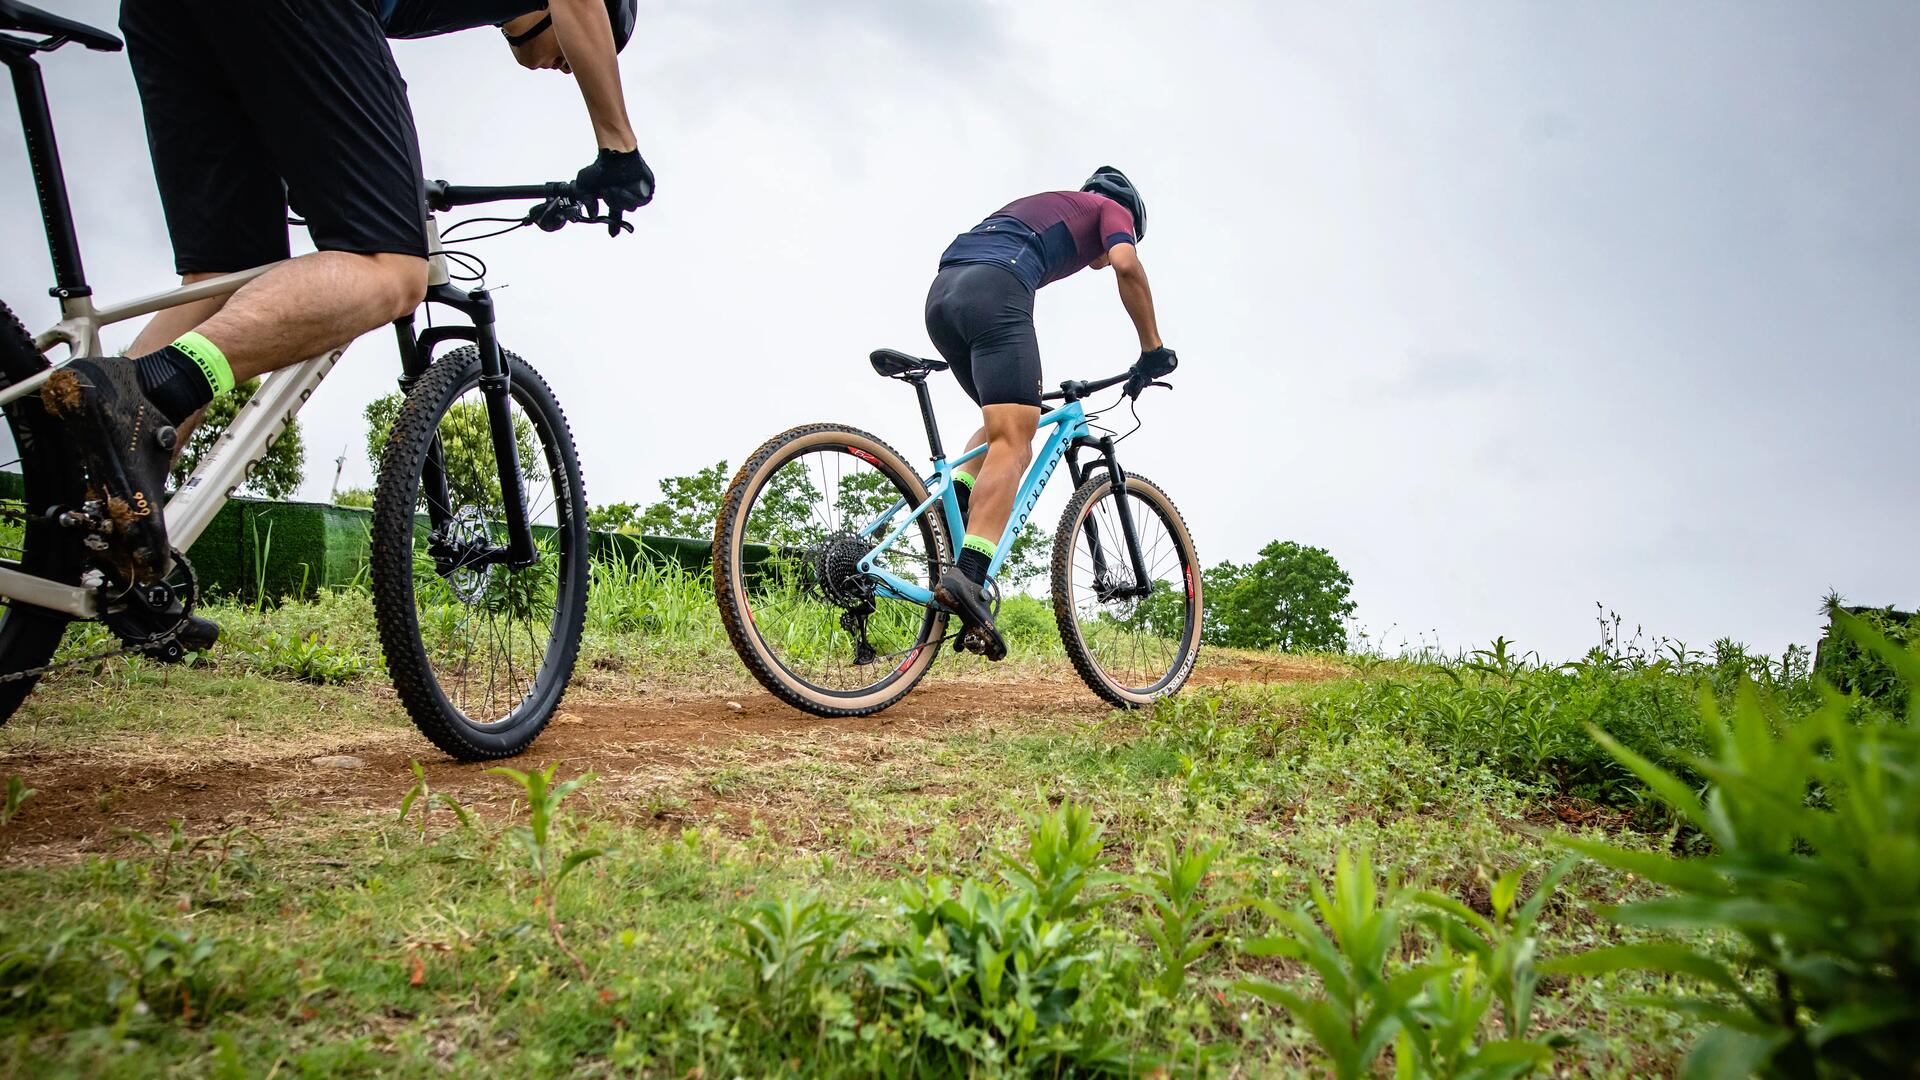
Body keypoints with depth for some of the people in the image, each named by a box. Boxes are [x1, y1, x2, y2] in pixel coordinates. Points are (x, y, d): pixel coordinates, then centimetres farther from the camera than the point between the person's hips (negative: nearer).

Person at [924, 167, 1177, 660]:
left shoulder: (1037, 206, 42)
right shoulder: (1112, 210, 23)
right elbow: (1126, 266, 0)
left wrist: (1028, 389, 44)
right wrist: (1153, 348, 8)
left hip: (941, 293, 7)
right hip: (993, 288, -7)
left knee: (1007, 424, 23)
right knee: (1013, 439, -15)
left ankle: (953, 507, 0)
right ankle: (968, 576, -31)